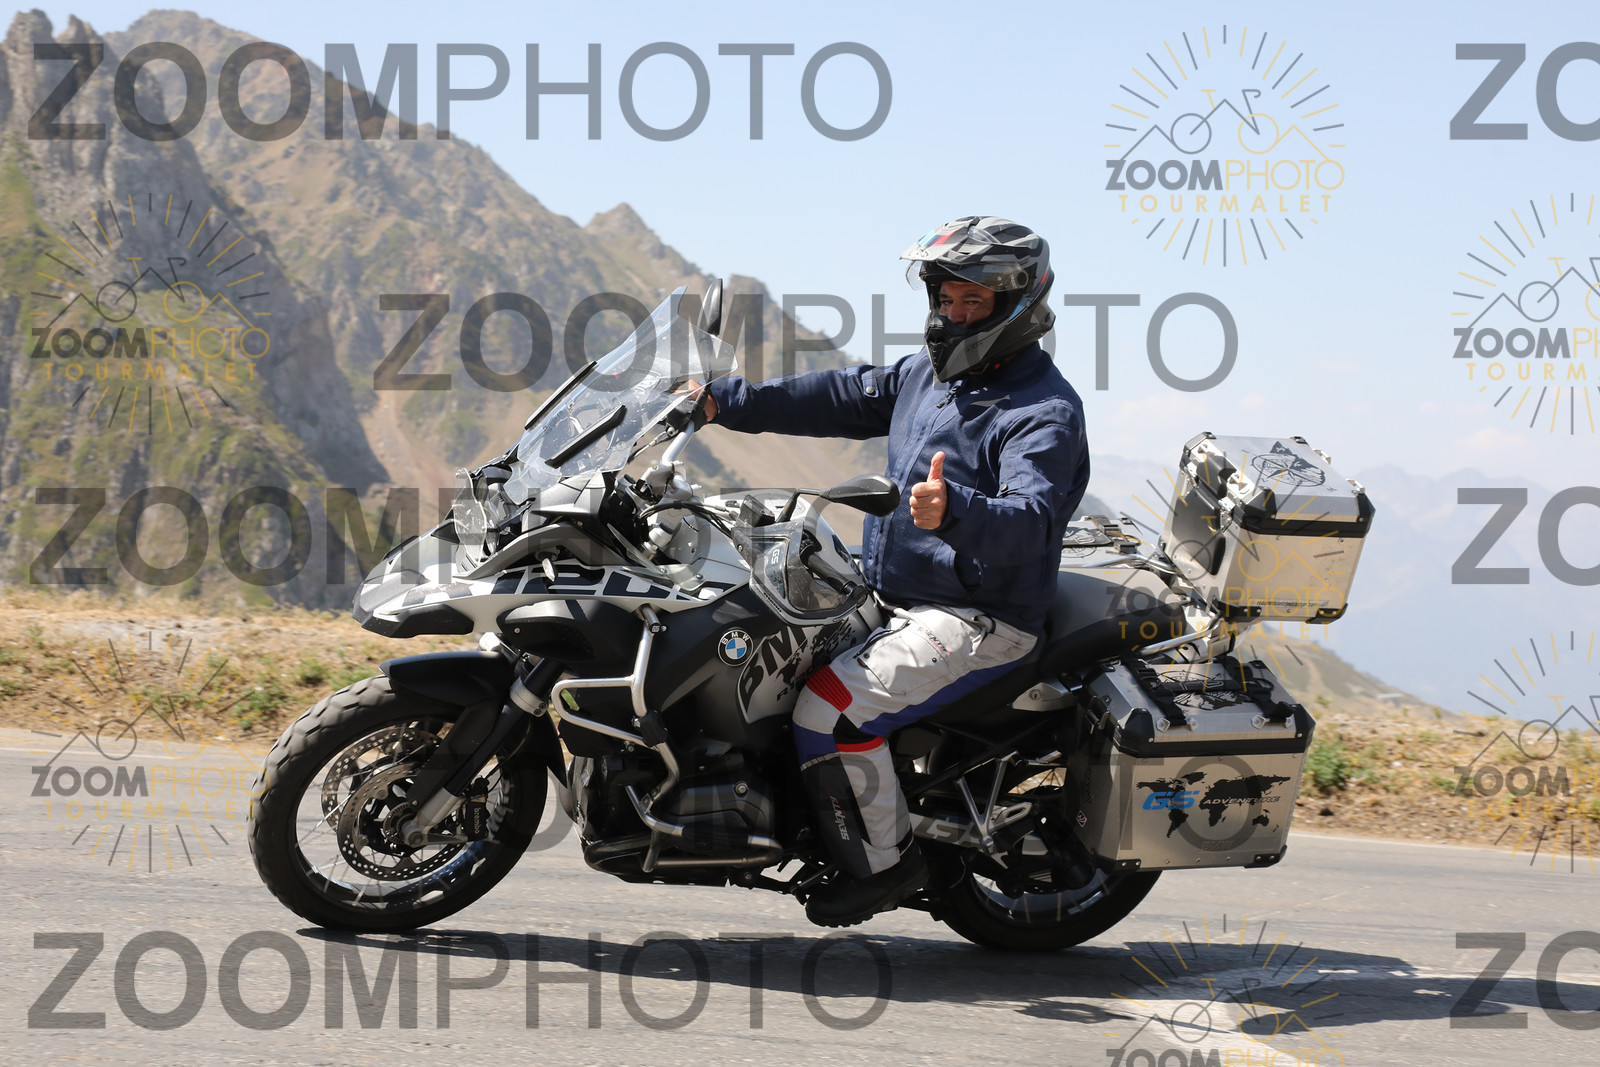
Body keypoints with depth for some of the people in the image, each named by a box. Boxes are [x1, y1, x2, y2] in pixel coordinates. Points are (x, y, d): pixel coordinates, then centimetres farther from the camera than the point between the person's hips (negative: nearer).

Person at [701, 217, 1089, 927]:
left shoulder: (1046, 413, -17)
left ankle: (883, 861, -7)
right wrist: (728, 403, 11)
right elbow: (843, 397, 18)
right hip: (903, 602, 10)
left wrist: (955, 512, -53)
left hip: (978, 620, -10)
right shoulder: (928, 374, 12)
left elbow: (1030, 519, -32)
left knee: (829, 706, -24)